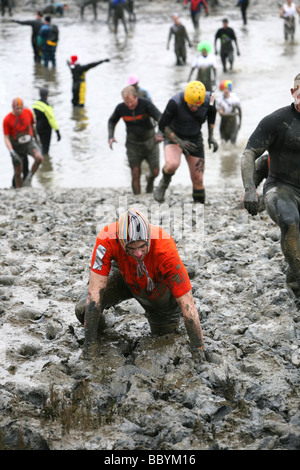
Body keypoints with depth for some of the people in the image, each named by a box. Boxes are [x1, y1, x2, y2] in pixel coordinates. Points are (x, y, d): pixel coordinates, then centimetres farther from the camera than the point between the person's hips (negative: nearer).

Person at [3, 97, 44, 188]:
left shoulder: (28, 112, -8)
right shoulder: (7, 120, -15)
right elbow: (6, 138, -12)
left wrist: (35, 137, 23)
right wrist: (11, 152, -25)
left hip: (29, 143, 1)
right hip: (16, 147, -1)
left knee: (39, 158, -28)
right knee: (18, 173, 2)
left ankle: (29, 177, -6)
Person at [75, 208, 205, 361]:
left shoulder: (166, 249, -41)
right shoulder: (107, 239, -38)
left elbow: (188, 306, -36)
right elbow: (95, 291, -34)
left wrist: (198, 354, -34)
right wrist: (90, 350, -34)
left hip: (158, 284, 0)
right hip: (124, 276, 0)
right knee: (83, 309, -20)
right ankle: (98, 328, 15)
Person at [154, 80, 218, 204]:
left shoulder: (208, 100, -20)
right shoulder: (175, 103, -31)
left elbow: (211, 114, 5)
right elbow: (163, 125, -19)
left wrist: (211, 137, 1)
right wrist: (179, 142, -27)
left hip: (195, 139, 3)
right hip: (174, 136, -3)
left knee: (198, 180, 1)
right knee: (172, 164, -33)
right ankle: (164, 182, -1)